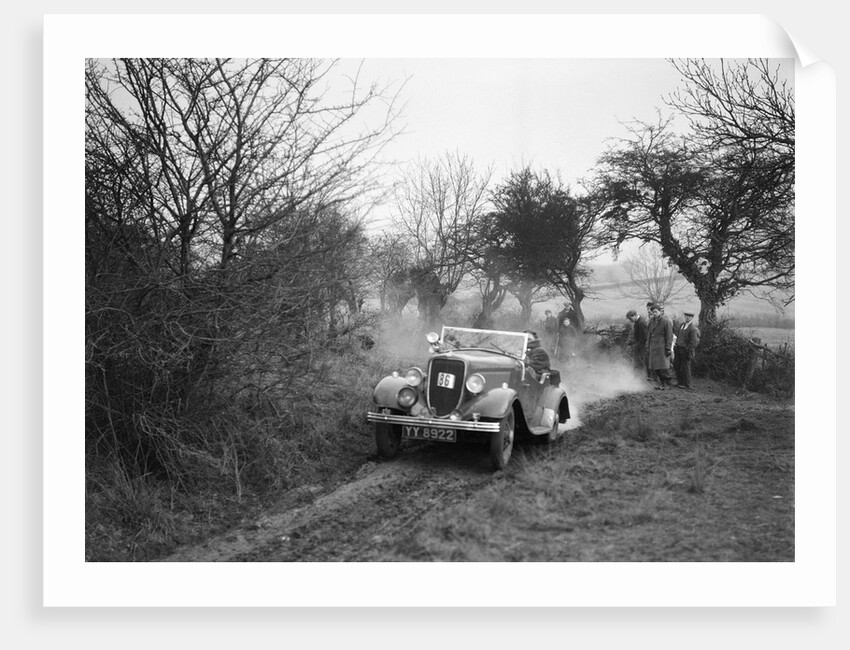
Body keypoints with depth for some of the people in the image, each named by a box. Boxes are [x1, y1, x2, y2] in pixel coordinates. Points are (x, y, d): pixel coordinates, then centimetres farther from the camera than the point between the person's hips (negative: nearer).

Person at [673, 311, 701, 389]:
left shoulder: (693, 329, -15)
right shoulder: (682, 325, 11)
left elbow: (693, 342, -18)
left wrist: (688, 351, -18)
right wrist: (676, 345, 16)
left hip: (686, 350, -8)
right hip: (678, 349, 8)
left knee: (685, 367, 0)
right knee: (676, 365, 13)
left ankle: (687, 385, 11)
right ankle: (680, 382, 26)